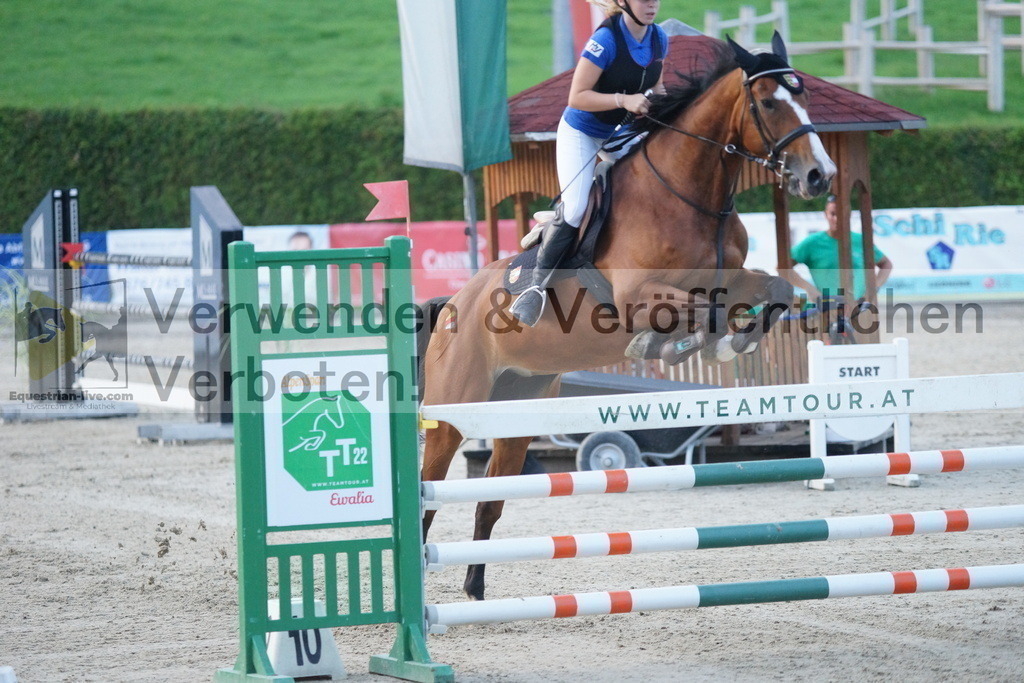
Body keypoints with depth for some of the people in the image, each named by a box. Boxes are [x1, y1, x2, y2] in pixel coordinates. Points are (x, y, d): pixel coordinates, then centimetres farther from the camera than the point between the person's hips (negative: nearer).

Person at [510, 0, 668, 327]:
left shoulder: (659, 39, -5)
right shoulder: (606, 40, -25)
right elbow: (577, 97, -26)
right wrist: (624, 100, -35)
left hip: (621, 131, 7)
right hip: (581, 132, -6)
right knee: (575, 209, -19)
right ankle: (539, 286, -6)